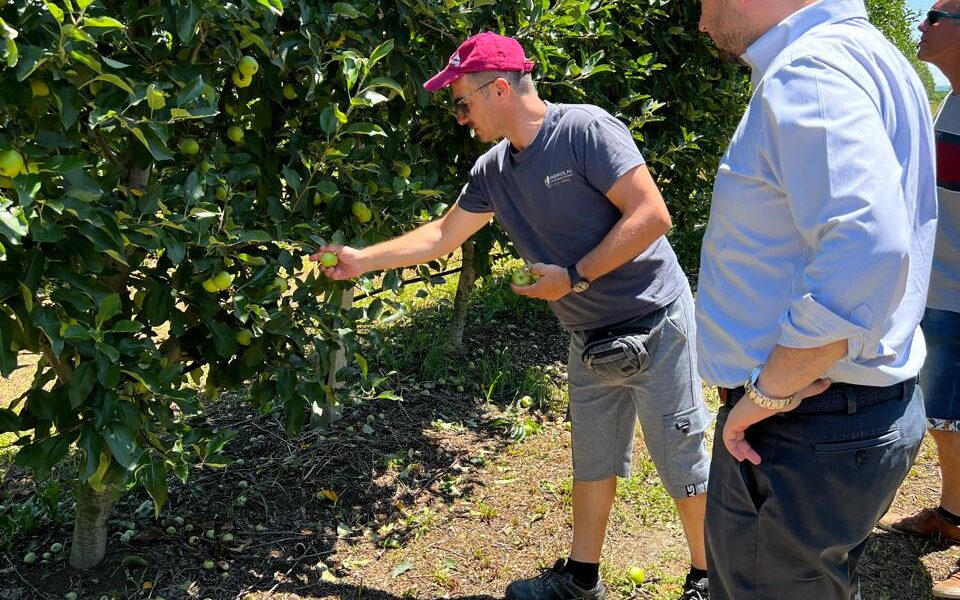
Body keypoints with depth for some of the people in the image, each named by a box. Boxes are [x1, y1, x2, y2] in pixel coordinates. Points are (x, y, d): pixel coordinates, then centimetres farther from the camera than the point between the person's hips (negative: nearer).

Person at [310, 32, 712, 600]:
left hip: (654, 328, -7)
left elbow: (651, 215, -22)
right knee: (592, 460, 18)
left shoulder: (585, 129, -18)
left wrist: (573, 277, -20)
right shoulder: (493, 171, 5)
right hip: (591, 339, 7)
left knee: (683, 463, 6)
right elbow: (441, 235, 15)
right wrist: (360, 260, 14)